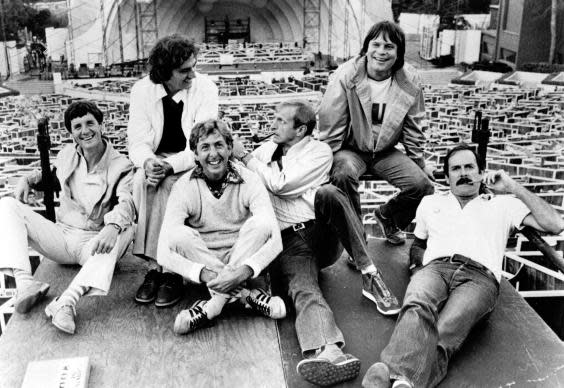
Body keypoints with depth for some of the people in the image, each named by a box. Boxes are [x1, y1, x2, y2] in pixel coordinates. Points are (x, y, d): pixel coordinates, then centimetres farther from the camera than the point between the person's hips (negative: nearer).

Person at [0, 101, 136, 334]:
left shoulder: (121, 166, -8)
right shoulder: (67, 155, 7)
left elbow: (127, 203, -26)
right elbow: (53, 177, 30)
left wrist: (112, 226, -48)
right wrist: (28, 179, 8)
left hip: (93, 244, -5)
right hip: (60, 236, 5)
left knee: (124, 230, -38)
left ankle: (66, 302, -50)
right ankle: (25, 284, -30)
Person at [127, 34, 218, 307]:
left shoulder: (205, 88, -12)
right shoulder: (142, 90, -3)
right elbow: (138, 140, -7)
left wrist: (170, 165, -34)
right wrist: (147, 162, -31)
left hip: (192, 162, -2)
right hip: (155, 160, 2)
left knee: (166, 185, -32)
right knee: (143, 181, -30)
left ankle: (158, 266, -22)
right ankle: (156, 267, -24)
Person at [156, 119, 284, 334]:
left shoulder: (248, 181, -12)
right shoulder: (185, 187, -13)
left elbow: (275, 240, -22)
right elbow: (164, 253, -23)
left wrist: (244, 271, -40)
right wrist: (205, 274, -38)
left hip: (243, 257, 0)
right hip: (200, 263, 0)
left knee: (260, 224, -27)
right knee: (178, 235, -28)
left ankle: (218, 300, -25)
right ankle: (246, 294, -26)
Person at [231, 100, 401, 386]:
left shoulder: (319, 151, 4)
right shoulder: (267, 149, 20)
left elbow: (279, 184, -9)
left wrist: (244, 156, 0)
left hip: (321, 234, -1)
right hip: (288, 242, 1)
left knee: (327, 193, -33)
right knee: (303, 289, -30)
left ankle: (369, 274, -27)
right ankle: (326, 352, -57)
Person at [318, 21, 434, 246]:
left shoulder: (409, 81, -7)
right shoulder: (346, 76, -16)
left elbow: (412, 128, 5)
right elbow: (330, 127, -11)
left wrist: (420, 162, 9)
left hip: (386, 151, 3)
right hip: (350, 149, -3)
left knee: (422, 184, -15)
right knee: (344, 173, -36)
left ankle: (387, 216, 19)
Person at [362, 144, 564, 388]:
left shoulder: (503, 205, 27)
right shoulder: (430, 203, 34)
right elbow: (416, 247, 40)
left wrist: (514, 188, 13)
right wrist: (427, 258, 14)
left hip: (480, 277, 0)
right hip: (435, 268, 1)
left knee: (444, 333, -36)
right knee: (418, 306, -39)